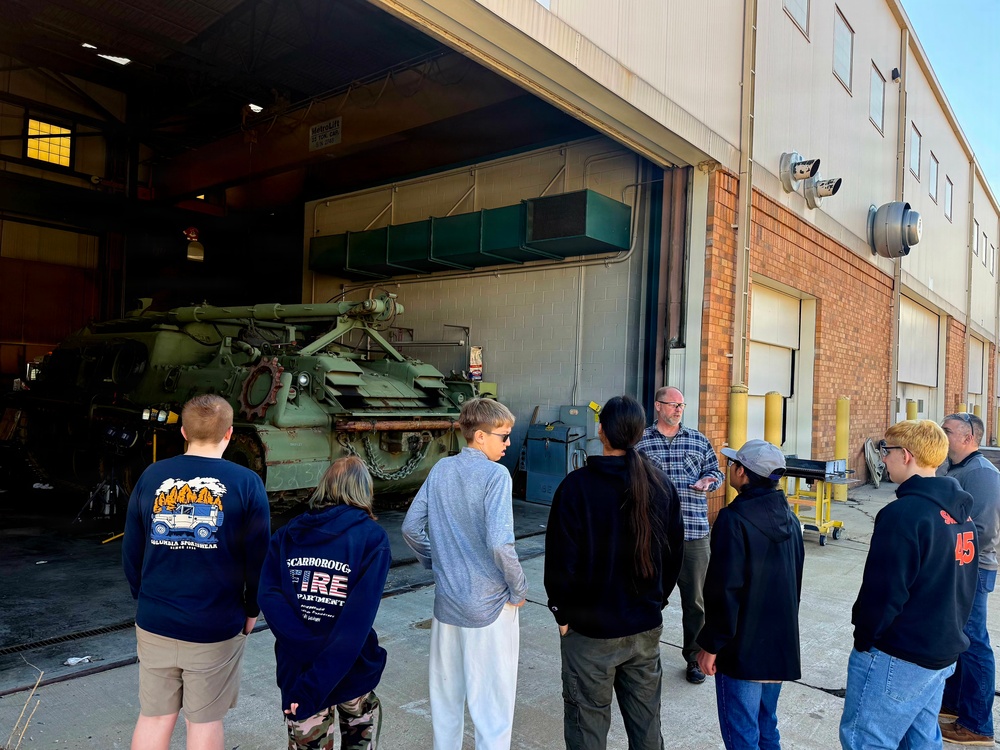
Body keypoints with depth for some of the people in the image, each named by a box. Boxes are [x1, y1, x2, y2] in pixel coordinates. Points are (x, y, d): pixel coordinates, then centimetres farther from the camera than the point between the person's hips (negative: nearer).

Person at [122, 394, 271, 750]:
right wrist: (251, 609, 7)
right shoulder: (246, 483, -11)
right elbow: (258, 557, -9)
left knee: (154, 717, 18)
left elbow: (131, 552, 4)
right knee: (205, 722, 13)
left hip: (154, 623, 3)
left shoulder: (151, 476, -1)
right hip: (216, 627, -3)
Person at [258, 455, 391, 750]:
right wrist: (314, 687, -20)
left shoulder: (287, 535, -1)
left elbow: (268, 596, -14)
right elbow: (357, 623, -20)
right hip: (353, 671, -2)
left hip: (297, 669, 2)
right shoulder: (372, 538, -11)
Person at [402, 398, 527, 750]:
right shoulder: (495, 474, -17)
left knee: (446, 692, 21)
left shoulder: (441, 469, 1)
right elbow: (498, 543, -25)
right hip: (489, 605, -6)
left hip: (447, 600, 6)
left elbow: (411, 528, 5)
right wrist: (519, 588, -11)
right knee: (492, 701, 8)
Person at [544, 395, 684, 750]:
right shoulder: (661, 484, -2)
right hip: (646, 627, 5)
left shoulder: (576, 486, -18)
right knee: (646, 720, 20)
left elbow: (561, 559, -15)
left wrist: (563, 612, -1)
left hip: (590, 628, -4)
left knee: (588, 721, 11)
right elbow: (674, 552, 6)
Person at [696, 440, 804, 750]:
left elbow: (724, 589, -22)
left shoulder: (735, 519, -21)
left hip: (743, 649, -8)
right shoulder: (788, 517, 4)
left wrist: (711, 644, -13)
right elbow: (795, 580, 14)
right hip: (781, 644, 8)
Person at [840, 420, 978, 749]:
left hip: (898, 657, -9)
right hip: (944, 651, 9)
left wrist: (864, 637, -7)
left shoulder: (904, 513, -23)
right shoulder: (960, 510, 5)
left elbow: (883, 591, -22)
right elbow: (964, 582, 14)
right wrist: (949, 630, 22)